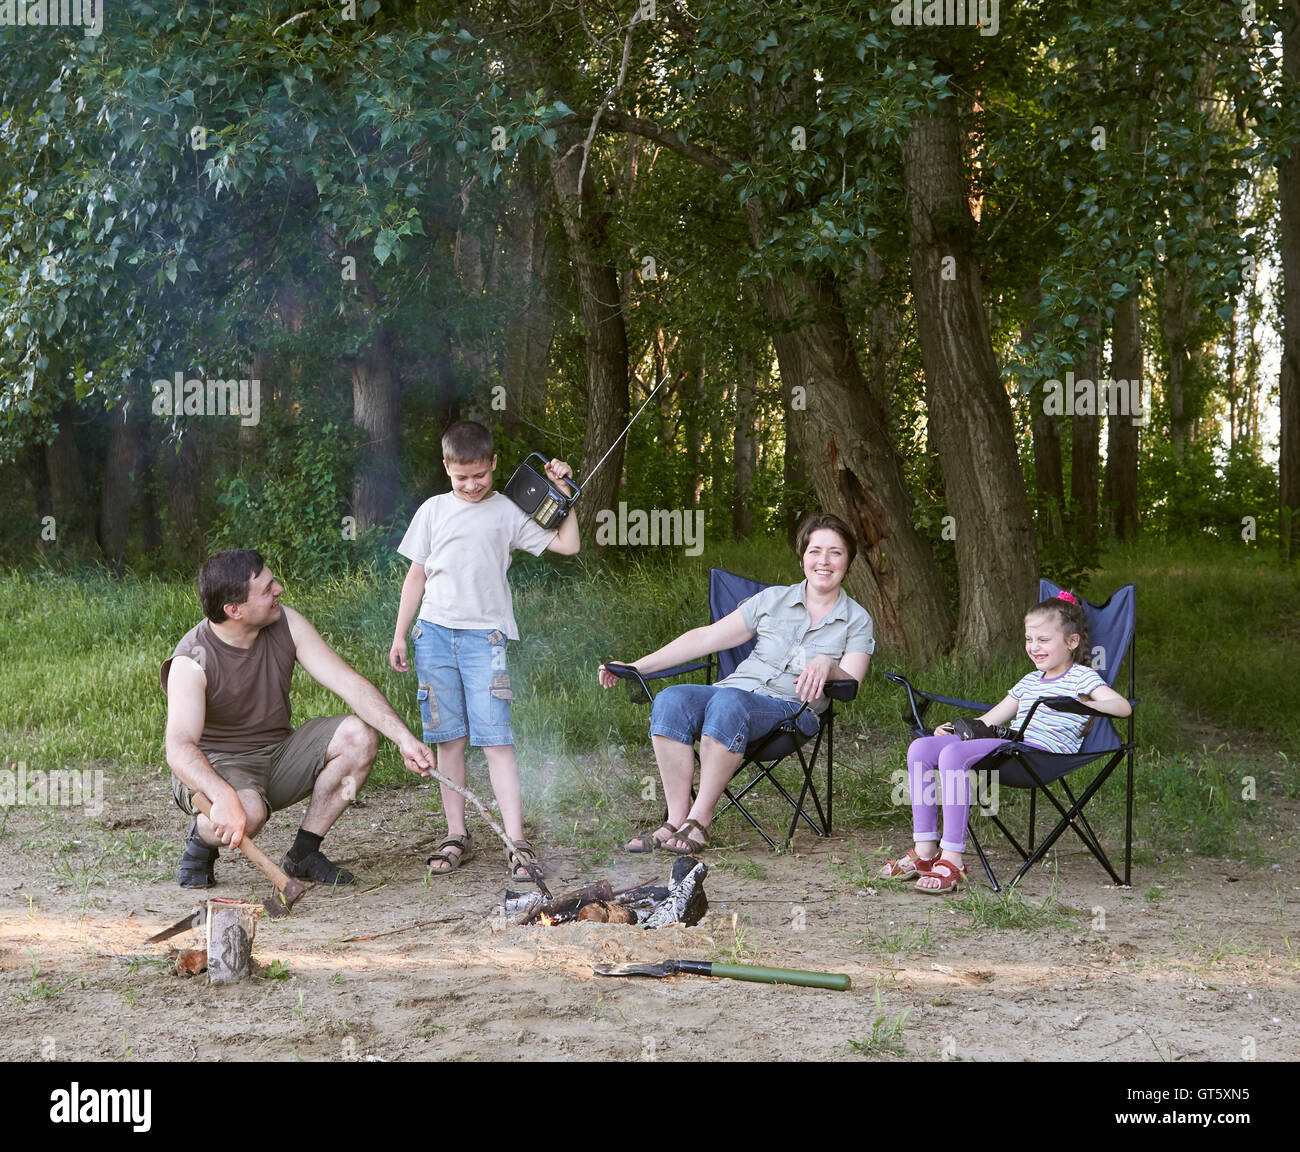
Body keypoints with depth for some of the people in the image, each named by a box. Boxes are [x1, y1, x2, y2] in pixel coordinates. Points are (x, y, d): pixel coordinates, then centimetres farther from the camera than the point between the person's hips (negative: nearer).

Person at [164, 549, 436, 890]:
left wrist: (404, 737, -25)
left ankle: (304, 853, -7)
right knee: (247, 811, -39)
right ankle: (201, 839, -1)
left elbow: (350, 683, -12)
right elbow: (179, 748, -33)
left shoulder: (287, 625, -8)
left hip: (277, 759, 6)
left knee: (359, 735, -17)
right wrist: (223, 796, -53)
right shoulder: (192, 660, -23)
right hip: (215, 768, -6)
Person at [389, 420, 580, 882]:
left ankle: (517, 843, -11)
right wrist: (400, 635, 12)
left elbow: (567, 544, 2)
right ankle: (456, 836, 15)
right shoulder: (434, 510, 11)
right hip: (435, 633, 3)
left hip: (485, 635, -3)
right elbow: (416, 574, 15)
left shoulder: (508, 512, 5)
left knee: (495, 739, -9)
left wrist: (563, 495, 1)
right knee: (449, 739, 6)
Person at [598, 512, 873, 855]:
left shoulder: (857, 620, 11)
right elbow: (708, 637, 15)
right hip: (738, 686, 4)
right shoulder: (773, 599, 17)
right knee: (671, 701, -30)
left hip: (791, 709, -3)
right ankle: (676, 818, -29)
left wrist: (827, 665, -29)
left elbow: (851, 682, -4)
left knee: (729, 703, -38)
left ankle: (699, 821, -32)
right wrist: (635, 667, 9)